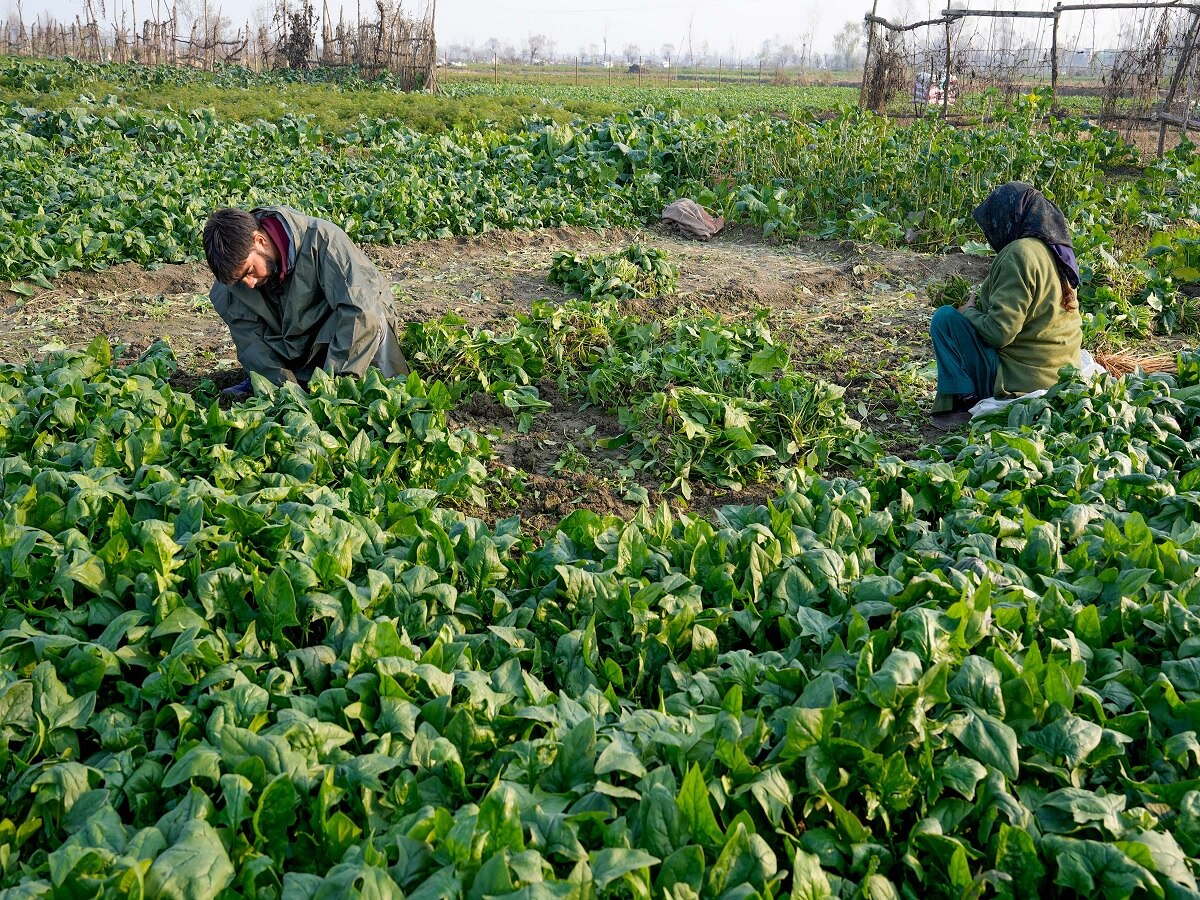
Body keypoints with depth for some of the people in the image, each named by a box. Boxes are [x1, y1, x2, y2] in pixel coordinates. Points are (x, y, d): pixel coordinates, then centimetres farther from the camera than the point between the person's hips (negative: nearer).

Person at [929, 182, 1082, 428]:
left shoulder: (1019, 253, -19)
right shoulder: (1054, 249, 9)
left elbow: (998, 332, -22)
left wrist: (969, 312, -3)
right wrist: (978, 306, 13)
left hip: (1021, 381, -10)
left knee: (945, 318, -8)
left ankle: (963, 401, -8)